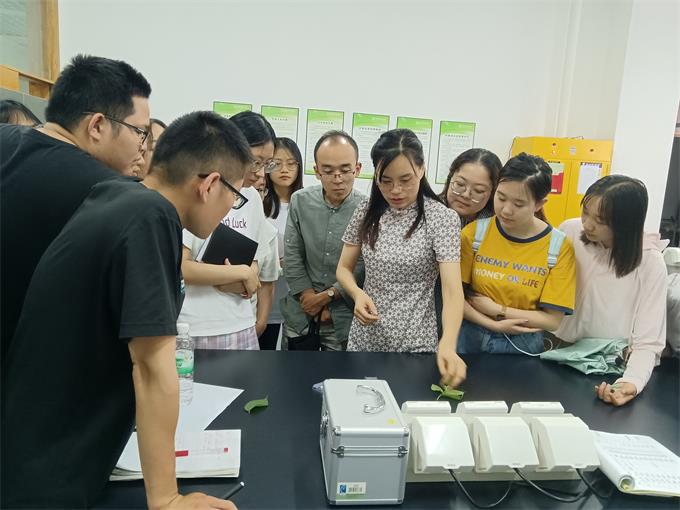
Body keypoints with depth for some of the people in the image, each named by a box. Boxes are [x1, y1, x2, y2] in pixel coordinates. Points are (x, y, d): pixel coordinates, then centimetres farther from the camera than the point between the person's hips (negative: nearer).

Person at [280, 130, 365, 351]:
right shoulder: (300, 201, -4)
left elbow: (362, 269, -11)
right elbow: (292, 256, -2)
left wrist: (326, 296, -10)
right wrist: (308, 296, -6)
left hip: (343, 319, -2)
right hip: (299, 312, 3)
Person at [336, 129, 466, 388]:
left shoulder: (442, 218, -14)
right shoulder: (366, 212, -1)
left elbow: (452, 289, -22)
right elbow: (344, 268, 5)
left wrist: (447, 345, -39)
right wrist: (358, 294, -17)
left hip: (414, 342, -3)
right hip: (364, 337, 4)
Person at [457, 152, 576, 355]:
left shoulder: (560, 247, -8)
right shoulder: (474, 232, -6)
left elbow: (553, 319, -7)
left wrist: (496, 309, -12)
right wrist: (492, 324, -16)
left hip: (522, 345, 0)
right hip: (470, 339, 1)